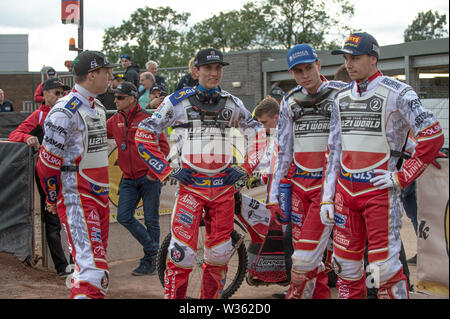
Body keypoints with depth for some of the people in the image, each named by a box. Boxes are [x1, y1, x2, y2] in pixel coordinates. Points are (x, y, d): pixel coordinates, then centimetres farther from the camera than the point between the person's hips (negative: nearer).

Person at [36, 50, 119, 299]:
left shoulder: (98, 108, 15)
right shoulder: (65, 111, -15)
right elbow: (48, 160, -13)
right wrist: (53, 199, -4)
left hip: (99, 194, 9)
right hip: (76, 197, -9)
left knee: (96, 258, 15)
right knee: (93, 268, -17)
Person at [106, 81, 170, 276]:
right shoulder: (115, 121, 8)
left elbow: (164, 146, -9)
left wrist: (154, 171, -15)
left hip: (149, 178, -5)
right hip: (129, 179, 6)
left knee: (151, 220, 3)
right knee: (124, 217, -2)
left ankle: (150, 261, 15)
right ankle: (152, 247, 14)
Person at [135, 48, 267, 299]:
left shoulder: (232, 103, 8)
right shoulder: (178, 101, -1)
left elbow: (258, 133, 20)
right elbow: (144, 134, 2)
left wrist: (245, 169, 8)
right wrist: (167, 171, -3)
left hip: (223, 186, 3)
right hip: (191, 185, -3)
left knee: (219, 254, 8)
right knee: (182, 253, -12)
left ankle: (211, 296, 23)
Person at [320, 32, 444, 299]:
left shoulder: (396, 92, -7)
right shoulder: (342, 98, 13)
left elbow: (433, 136, -11)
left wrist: (402, 177, -11)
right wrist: (327, 198, 11)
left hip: (380, 191, -6)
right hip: (345, 191, 6)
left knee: (385, 267, -8)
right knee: (345, 265, 9)